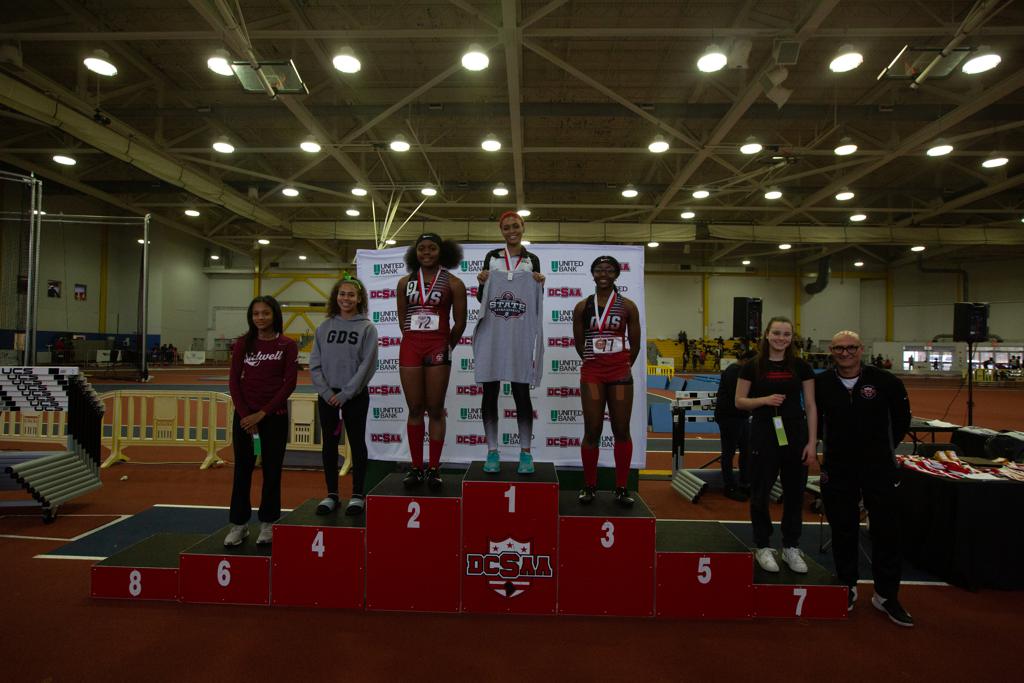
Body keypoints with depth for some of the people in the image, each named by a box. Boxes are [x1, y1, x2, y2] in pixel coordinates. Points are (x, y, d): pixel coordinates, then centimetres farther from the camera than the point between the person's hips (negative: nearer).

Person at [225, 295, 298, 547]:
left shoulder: (287, 345, -3)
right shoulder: (243, 343, 3)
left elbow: (289, 383, -7)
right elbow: (233, 380, 1)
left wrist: (263, 413, -12)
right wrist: (245, 414, -8)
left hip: (275, 415, -2)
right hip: (244, 414, 2)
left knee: (272, 470, 6)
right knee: (242, 469, 6)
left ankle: (268, 524, 19)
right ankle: (239, 524, 19)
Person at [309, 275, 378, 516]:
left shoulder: (367, 328, -4)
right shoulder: (324, 327, 6)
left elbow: (367, 365, -10)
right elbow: (314, 363, 3)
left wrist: (346, 393, -14)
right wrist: (326, 391, -9)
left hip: (355, 395, -3)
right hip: (327, 395, 4)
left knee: (356, 443, 6)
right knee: (329, 444, 10)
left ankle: (357, 495, 16)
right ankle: (331, 494, 22)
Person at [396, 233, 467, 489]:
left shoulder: (452, 283, 1)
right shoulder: (405, 282, 9)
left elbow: (460, 322, 4)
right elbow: (402, 318, 14)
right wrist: (415, 342, 13)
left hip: (438, 347, -2)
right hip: (410, 347, 3)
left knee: (435, 410, 3)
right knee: (415, 409, 6)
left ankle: (434, 468, 12)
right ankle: (416, 467, 14)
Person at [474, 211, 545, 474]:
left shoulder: (532, 260, 10)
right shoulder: (492, 257, 10)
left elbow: (536, 302, 12)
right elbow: (481, 299, 11)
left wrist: (540, 284, -6)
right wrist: (481, 283, -8)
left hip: (520, 335, -1)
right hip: (491, 334, 1)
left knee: (521, 393, 1)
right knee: (489, 392, 2)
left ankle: (526, 453, 10)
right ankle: (492, 452, 13)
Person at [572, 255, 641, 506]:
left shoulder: (627, 306, 2)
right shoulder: (582, 307, 3)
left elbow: (635, 344, 7)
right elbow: (579, 343, 10)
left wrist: (622, 366, 11)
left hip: (620, 374, 0)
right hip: (592, 374, 0)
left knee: (621, 431, 3)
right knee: (592, 431, 3)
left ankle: (622, 488, 14)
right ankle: (590, 486, 15)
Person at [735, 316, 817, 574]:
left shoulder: (801, 366, 2)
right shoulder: (753, 366, -2)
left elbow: (810, 406, 3)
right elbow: (740, 401, 0)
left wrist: (812, 441, -3)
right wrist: (764, 400, -18)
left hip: (795, 435, 2)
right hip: (763, 435, -2)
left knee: (794, 492, 9)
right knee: (760, 492, 5)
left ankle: (790, 547, 26)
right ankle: (762, 547, 21)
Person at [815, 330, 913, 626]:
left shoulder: (885, 381, -9)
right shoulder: (821, 383, -4)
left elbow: (902, 420, 6)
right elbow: (815, 419, 12)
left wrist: (884, 447, 8)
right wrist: (825, 449, 8)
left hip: (880, 469, -1)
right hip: (837, 470, 1)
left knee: (886, 531, 7)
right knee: (843, 531, 12)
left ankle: (886, 595, 23)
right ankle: (847, 587, 30)